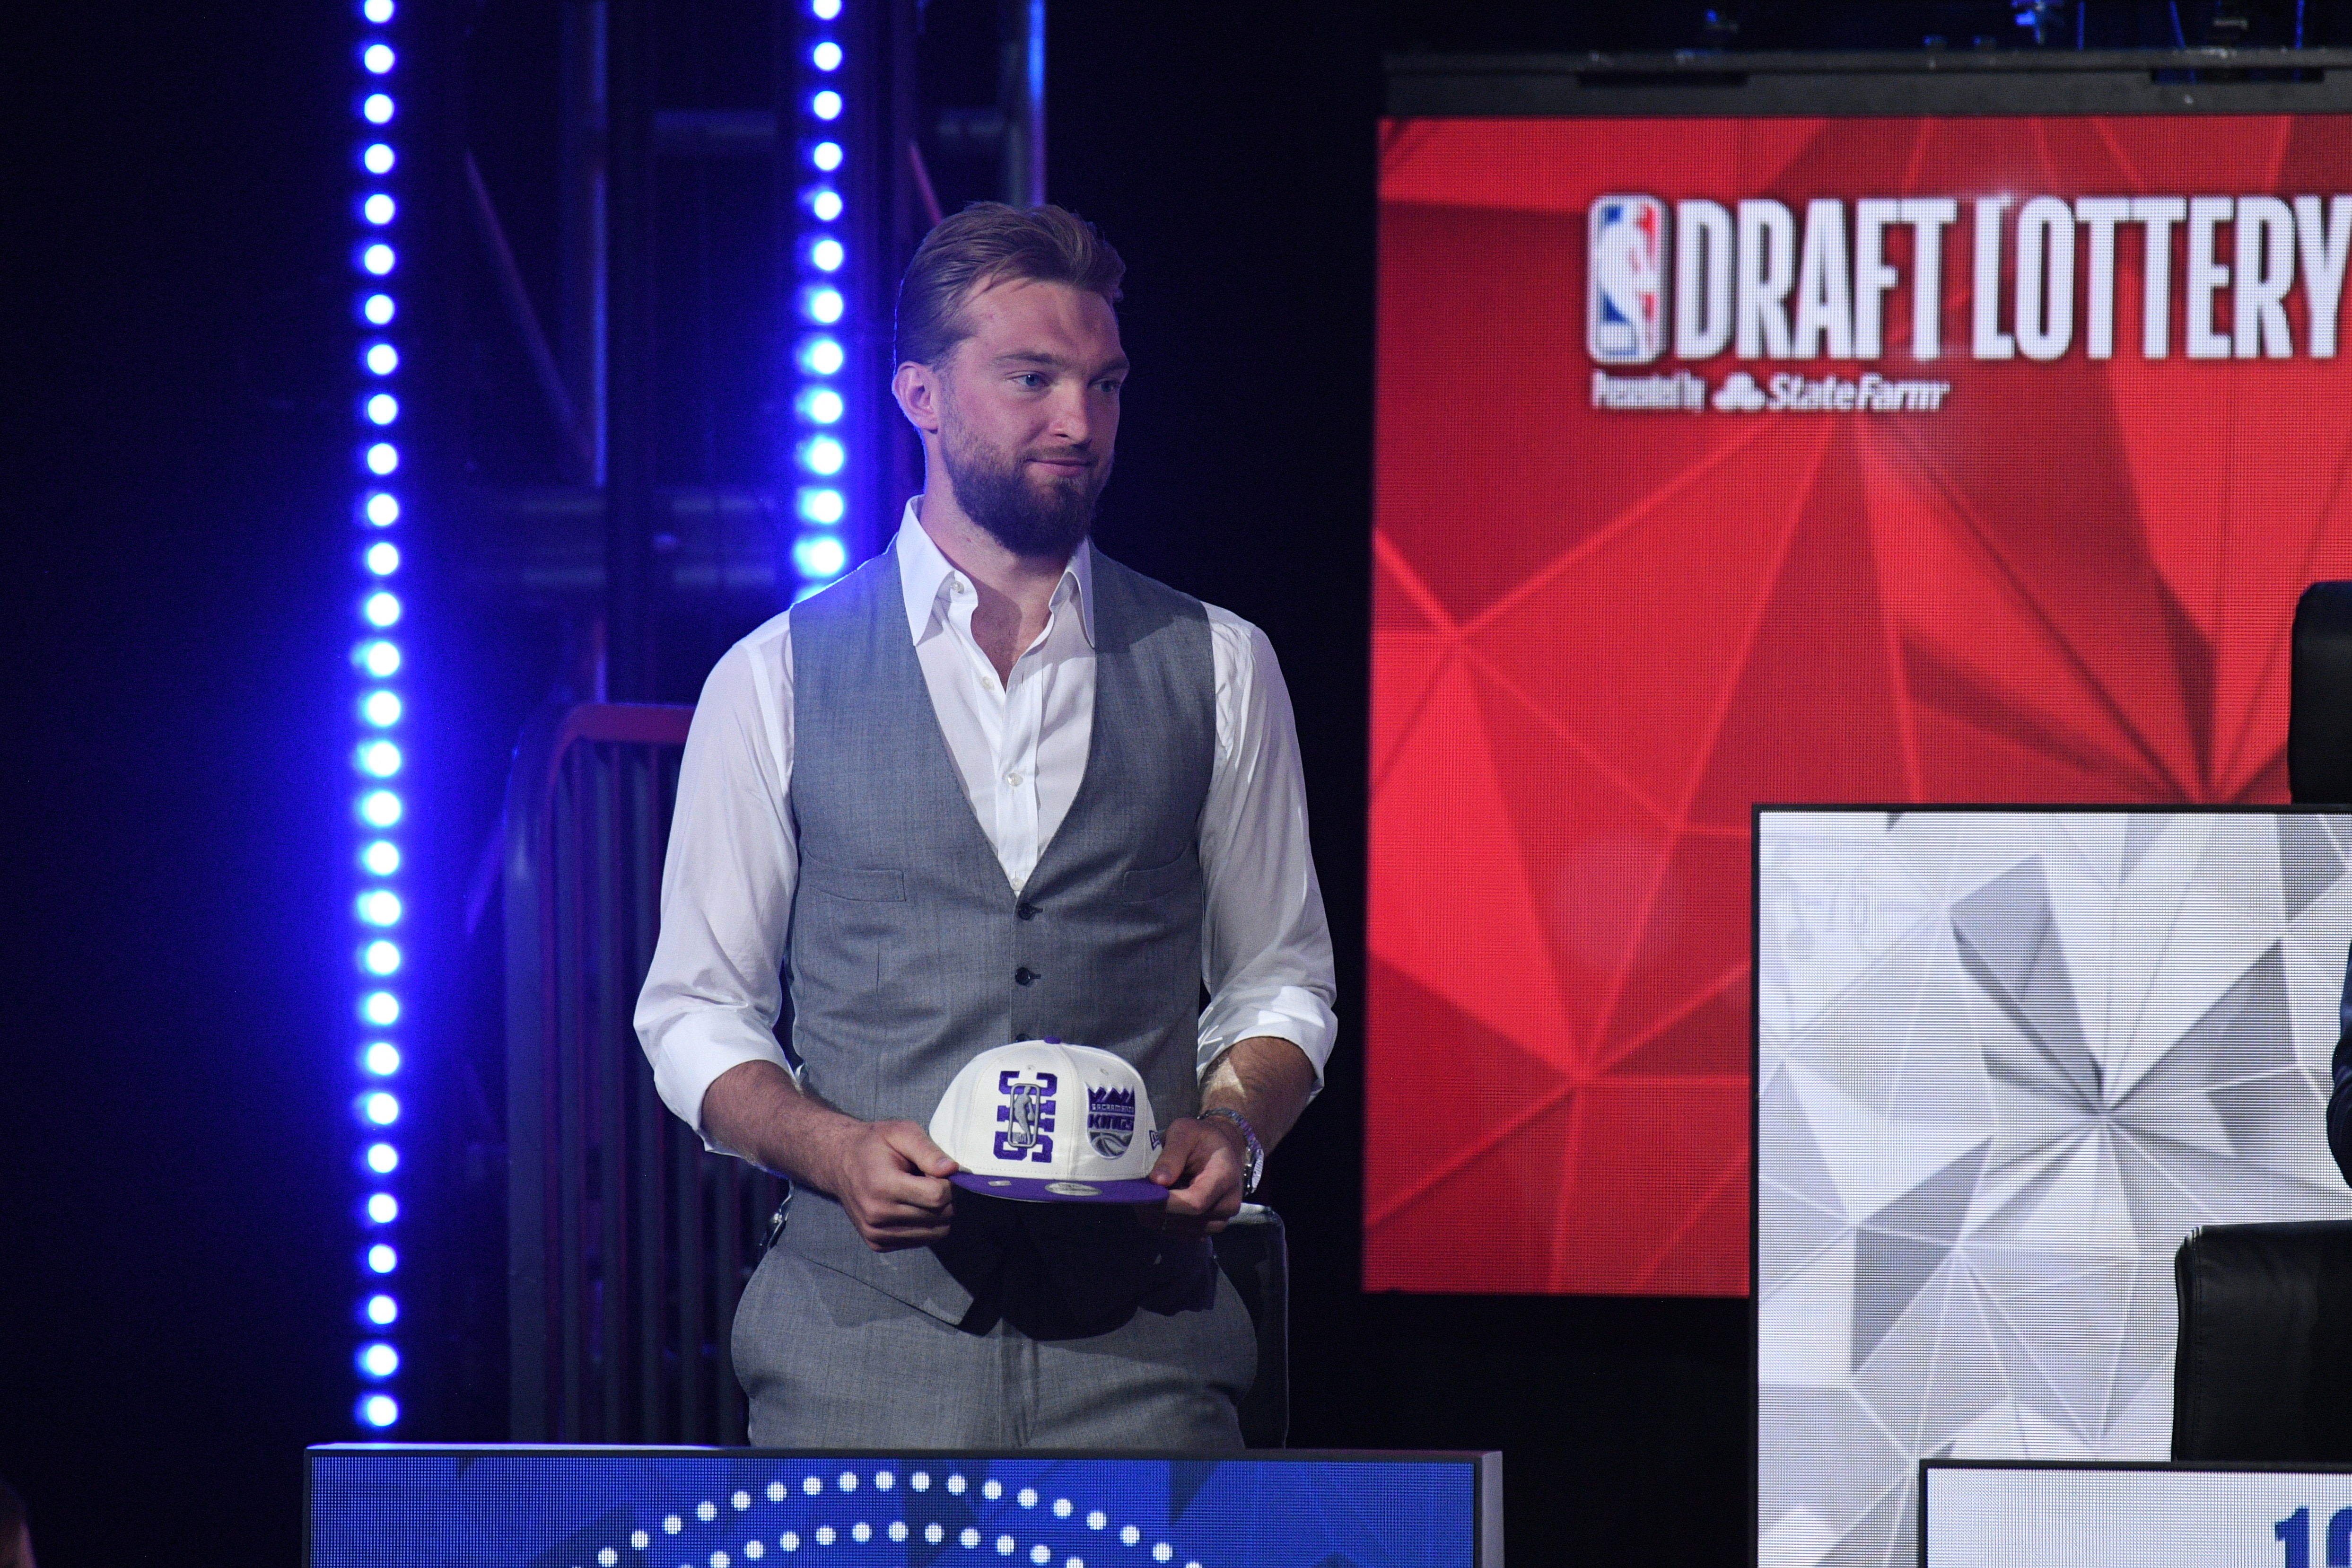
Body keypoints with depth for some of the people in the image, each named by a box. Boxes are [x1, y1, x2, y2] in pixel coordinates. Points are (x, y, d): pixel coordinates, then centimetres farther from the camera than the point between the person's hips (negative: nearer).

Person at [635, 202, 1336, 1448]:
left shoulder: (1216, 669, 9)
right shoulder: (773, 681, 5)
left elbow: (1280, 977, 14)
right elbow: (697, 1012, 8)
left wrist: (1233, 1126, -8)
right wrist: (835, 1147, -12)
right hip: (863, 1334, -1)